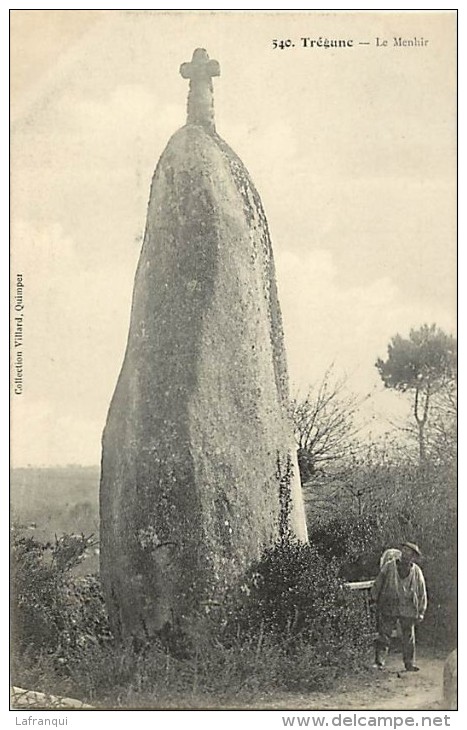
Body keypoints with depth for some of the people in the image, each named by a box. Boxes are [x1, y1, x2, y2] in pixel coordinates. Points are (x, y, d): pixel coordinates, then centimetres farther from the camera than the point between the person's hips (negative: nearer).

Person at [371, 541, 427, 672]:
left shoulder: (417, 572, 5)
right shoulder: (388, 567, 0)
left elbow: (422, 593, 11)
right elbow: (378, 584, 6)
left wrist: (421, 611, 7)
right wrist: (376, 601, 5)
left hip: (408, 610, 2)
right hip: (389, 608, -1)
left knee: (408, 638, 7)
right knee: (384, 635, -4)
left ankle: (410, 664, 17)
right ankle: (379, 661, 0)